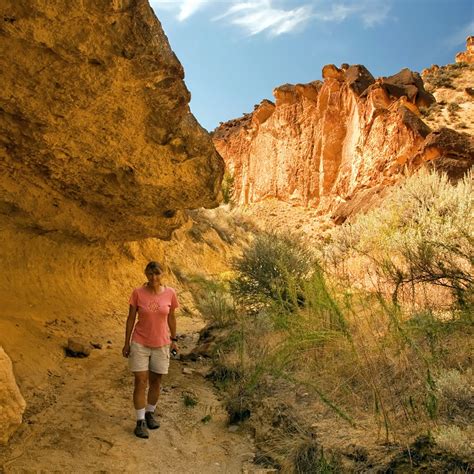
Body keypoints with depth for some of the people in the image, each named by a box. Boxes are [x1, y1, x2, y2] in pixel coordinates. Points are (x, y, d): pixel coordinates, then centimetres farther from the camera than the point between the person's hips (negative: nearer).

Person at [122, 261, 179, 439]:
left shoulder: (170, 293, -7)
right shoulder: (138, 293, -11)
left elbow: (171, 317, 5)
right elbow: (131, 318, -3)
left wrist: (173, 340, 9)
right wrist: (126, 343, 0)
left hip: (161, 344, 2)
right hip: (140, 343, -2)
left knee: (156, 381, 12)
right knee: (141, 382, -1)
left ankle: (150, 414, 33)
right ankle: (140, 421, 12)